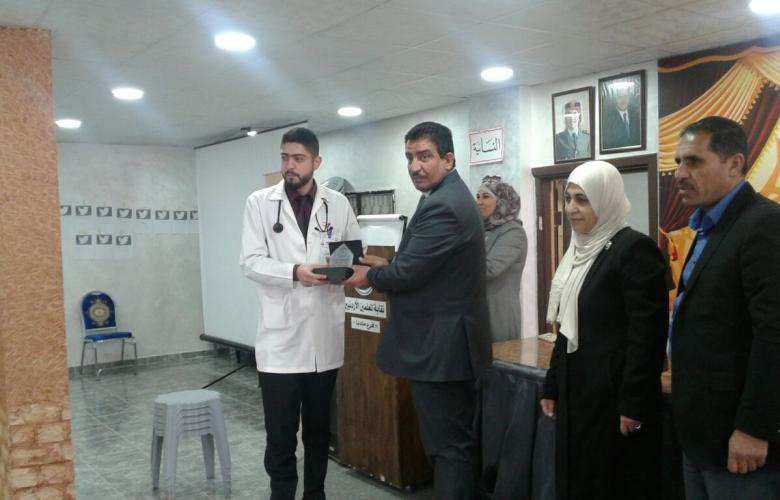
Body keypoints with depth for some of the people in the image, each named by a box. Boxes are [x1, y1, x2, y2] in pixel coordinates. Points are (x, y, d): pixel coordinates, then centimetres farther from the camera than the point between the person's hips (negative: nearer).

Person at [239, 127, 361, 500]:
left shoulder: (338, 204, 5)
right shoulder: (259, 203, 1)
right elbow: (250, 262, -6)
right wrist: (295, 271, -21)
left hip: (325, 333, 2)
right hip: (281, 335, -2)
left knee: (319, 427, 15)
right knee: (280, 431, 2)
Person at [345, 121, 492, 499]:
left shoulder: (442, 205, -21)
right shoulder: (449, 197, 13)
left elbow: (408, 272, -21)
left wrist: (369, 276, -3)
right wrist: (384, 265, 6)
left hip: (440, 343, -11)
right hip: (447, 338, 11)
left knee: (448, 444, 0)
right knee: (453, 439, 20)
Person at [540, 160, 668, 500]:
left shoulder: (635, 248, -14)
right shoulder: (579, 249, 11)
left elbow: (647, 334, -18)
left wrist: (633, 403, -19)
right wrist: (552, 386, 14)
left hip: (614, 395, -8)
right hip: (576, 391, 8)